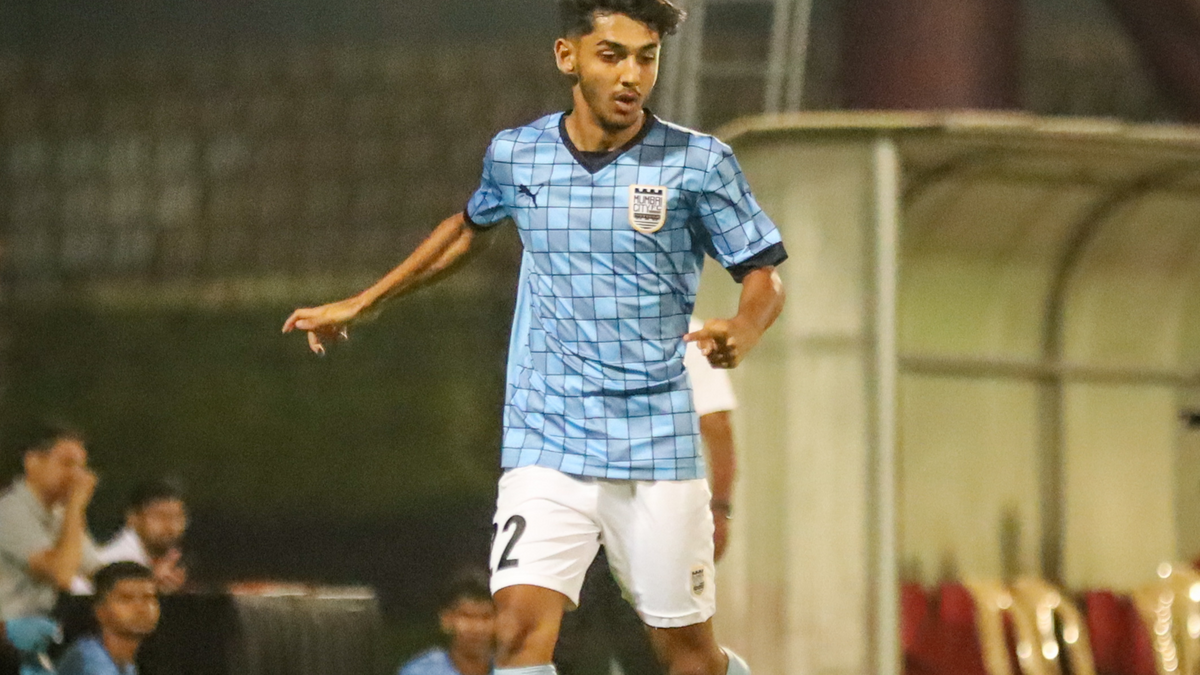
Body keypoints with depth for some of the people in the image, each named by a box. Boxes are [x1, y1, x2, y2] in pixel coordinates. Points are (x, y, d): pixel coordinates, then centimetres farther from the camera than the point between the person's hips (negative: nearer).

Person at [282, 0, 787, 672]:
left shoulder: (697, 161, -4)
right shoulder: (515, 155, 5)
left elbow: (764, 276, 1)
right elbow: (470, 226, 26)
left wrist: (739, 336, -22)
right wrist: (358, 305, 30)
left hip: (656, 445, -1)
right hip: (545, 443, 1)